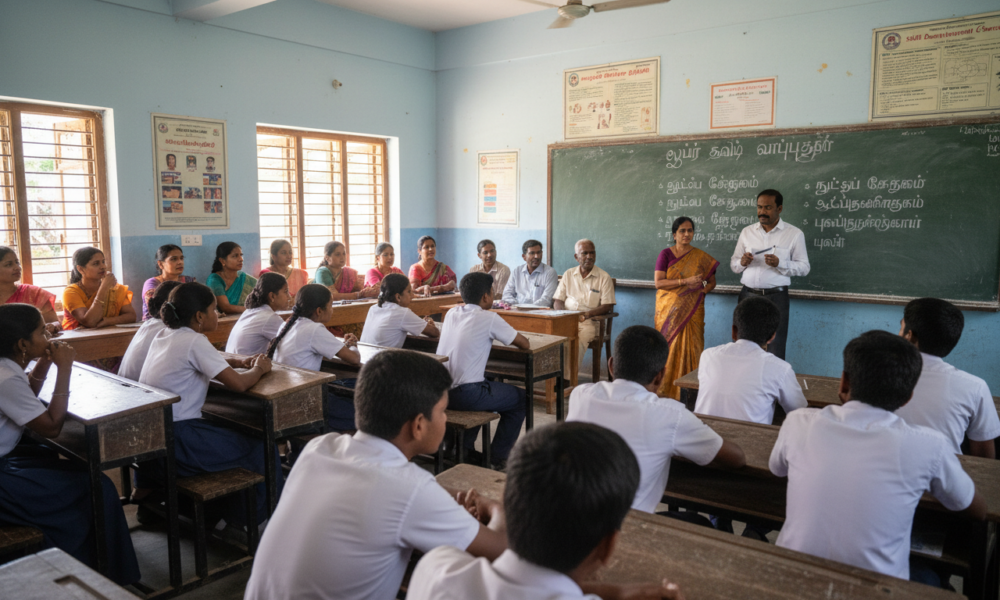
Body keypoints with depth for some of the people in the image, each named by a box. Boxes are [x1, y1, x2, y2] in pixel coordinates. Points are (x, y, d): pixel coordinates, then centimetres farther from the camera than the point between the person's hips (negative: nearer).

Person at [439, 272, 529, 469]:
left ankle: (464, 447, 36)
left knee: (488, 384, 36)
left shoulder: (451, 314, 8)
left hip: (439, 392, 7)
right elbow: (525, 344, -3)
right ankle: (498, 457, 17)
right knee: (521, 399, 14)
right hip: (466, 395, -7)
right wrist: (522, 340, 19)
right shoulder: (489, 318, -10)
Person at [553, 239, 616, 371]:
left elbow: (608, 306, -1)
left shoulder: (604, 277, 5)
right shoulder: (568, 274, 17)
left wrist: (588, 314, -17)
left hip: (589, 322, -3)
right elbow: (558, 299, 15)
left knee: (579, 340, -34)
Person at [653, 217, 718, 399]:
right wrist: (686, 281, -17)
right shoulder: (666, 254, 2)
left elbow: (712, 282, 13)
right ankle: (667, 390, 5)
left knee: (690, 349, -3)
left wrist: (701, 290, -10)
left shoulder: (702, 257, 8)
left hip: (692, 311, 1)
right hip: (669, 310, -1)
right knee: (670, 349, -3)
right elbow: (658, 282, -7)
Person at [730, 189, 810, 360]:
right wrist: (742, 262, -8)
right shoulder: (747, 232, 11)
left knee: (774, 353, -1)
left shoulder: (794, 234, 2)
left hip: (776, 297, -3)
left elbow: (804, 268, 0)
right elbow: (733, 264, 15)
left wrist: (779, 263, -16)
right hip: (748, 295, 3)